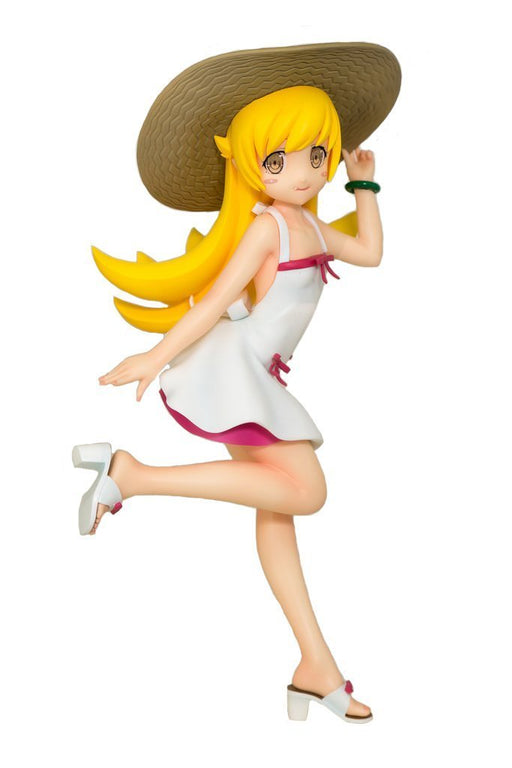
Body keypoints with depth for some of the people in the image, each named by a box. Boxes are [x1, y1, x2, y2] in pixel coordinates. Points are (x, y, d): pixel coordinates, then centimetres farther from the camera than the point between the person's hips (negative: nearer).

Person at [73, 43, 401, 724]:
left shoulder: (308, 225, 18)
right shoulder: (264, 226, -10)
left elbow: (369, 253, 34)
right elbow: (218, 298, -16)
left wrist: (364, 185, 33)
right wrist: (156, 356, -17)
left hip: (256, 380, 9)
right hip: (233, 367, -9)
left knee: (277, 507, 7)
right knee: (304, 488, -20)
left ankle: (317, 668, 13)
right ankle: (130, 474, -24)